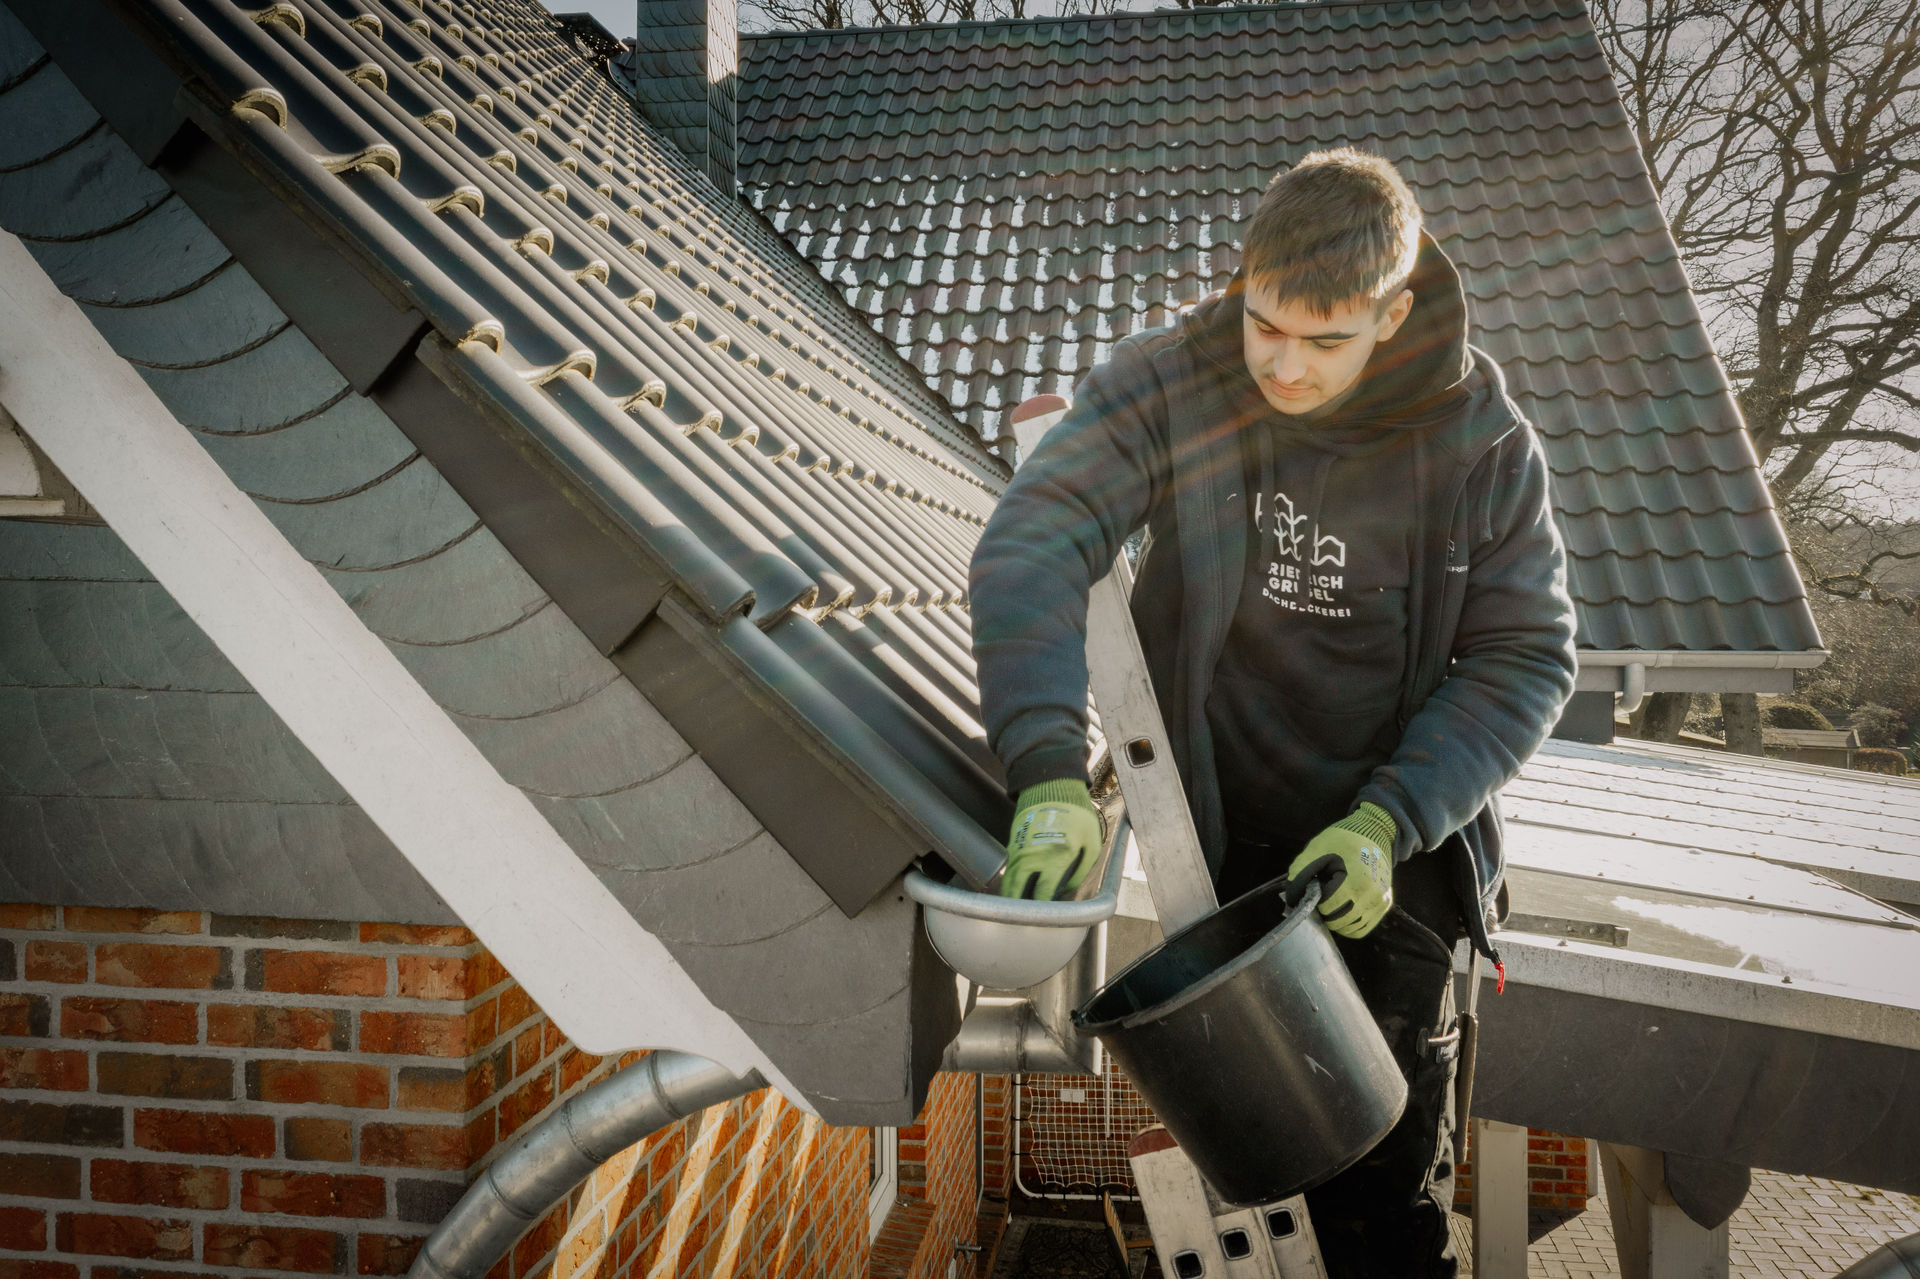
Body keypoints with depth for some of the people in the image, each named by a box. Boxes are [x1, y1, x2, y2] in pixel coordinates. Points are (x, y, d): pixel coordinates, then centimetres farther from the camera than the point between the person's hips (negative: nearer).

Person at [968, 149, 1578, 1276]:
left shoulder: (1484, 441, -11)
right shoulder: (1165, 385, -14)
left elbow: (1526, 658, -6)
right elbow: (1030, 546, -24)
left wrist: (1389, 822, -19)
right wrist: (1050, 772, -37)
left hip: (1391, 851, 0)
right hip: (1214, 840, 1)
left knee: (1388, 1182, 9)